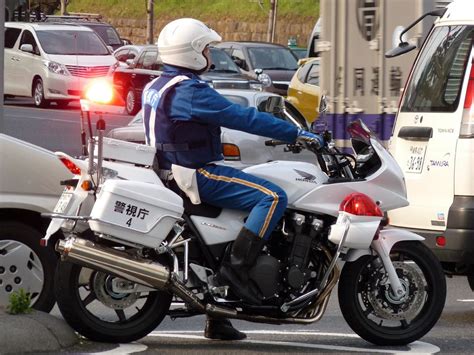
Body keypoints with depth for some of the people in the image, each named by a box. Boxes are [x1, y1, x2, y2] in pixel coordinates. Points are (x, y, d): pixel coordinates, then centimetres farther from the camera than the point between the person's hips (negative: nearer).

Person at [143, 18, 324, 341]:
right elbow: (242, 117, -19)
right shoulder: (189, 91, -17)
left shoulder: (156, 88, 15)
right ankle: (236, 267, -23)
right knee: (273, 197, -20)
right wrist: (295, 134, -15)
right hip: (195, 175, -11)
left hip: (171, 170, 11)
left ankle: (218, 321, 23)